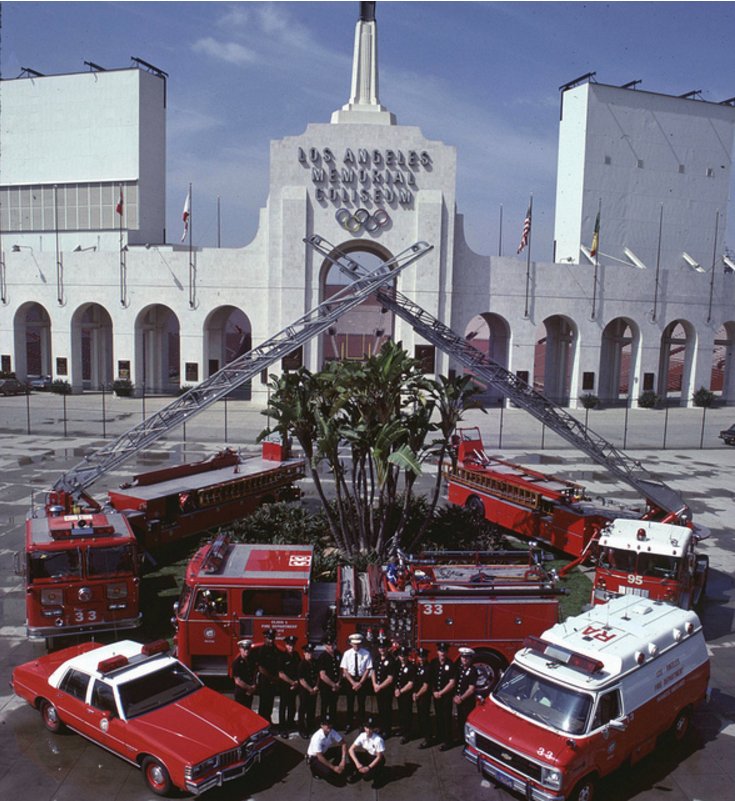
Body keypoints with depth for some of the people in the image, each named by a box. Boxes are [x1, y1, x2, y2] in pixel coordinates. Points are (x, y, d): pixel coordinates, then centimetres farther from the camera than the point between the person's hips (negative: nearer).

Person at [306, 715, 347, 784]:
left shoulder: (332, 732, -19)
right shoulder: (317, 737, -35)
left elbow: (343, 744, -15)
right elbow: (319, 757, -32)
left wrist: (343, 761, -26)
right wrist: (333, 767, -27)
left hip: (324, 752, 6)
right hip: (314, 758, -6)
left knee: (341, 750, -16)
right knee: (327, 772, -29)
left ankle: (338, 769, 2)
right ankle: (316, 770, 3)